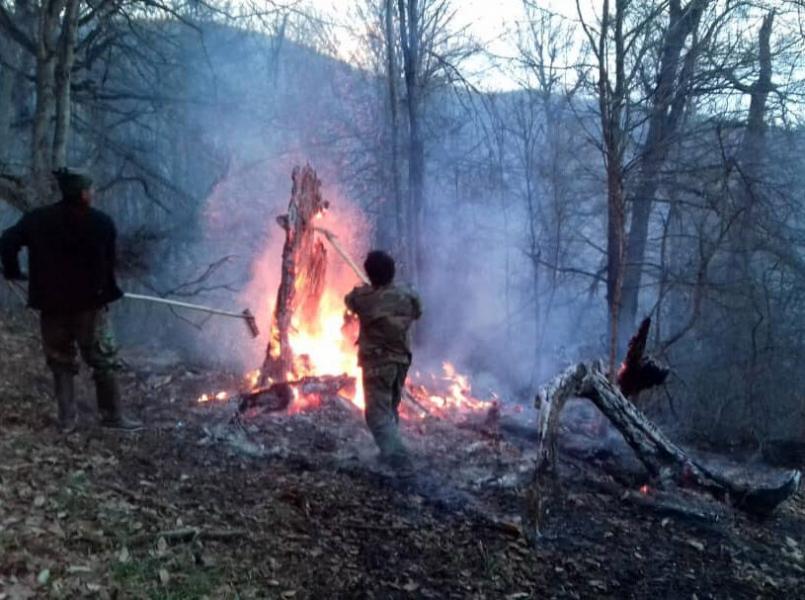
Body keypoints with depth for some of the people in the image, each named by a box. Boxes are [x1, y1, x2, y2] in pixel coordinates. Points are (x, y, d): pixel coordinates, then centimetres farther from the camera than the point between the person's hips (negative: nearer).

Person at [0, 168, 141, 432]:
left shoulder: (37, 219, 2)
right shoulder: (102, 222, -5)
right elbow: (109, 263, 0)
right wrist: (107, 291, 15)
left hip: (52, 304, 3)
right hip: (90, 303, -3)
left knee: (61, 363, 13)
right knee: (103, 361, 6)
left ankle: (67, 419, 12)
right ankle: (113, 416, 9)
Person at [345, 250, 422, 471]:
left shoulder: (362, 297, -13)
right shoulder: (408, 295, -6)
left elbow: (348, 301, 11)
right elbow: (417, 313, 15)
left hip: (376, 362, -5)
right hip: (401, 359, 5)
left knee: (378, 413, -3)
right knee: (391, 409, 22)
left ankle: (397, 457, -17)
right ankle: (390, 451, 31)